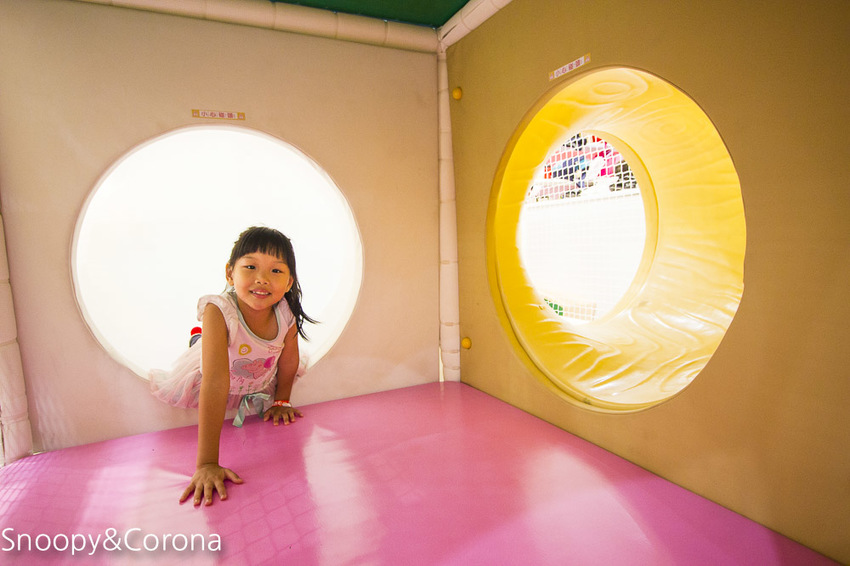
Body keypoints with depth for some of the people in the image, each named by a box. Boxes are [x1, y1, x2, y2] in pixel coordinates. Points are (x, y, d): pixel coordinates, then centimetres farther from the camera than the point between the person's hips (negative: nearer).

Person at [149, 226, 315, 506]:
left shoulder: (287, 313, -32)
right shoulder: (218, 312, -42)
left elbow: (288, 361, -11)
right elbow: (216, 384, -48)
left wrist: (282, 400, 2)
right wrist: (207, 464, -49)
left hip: (261, 384, 3)